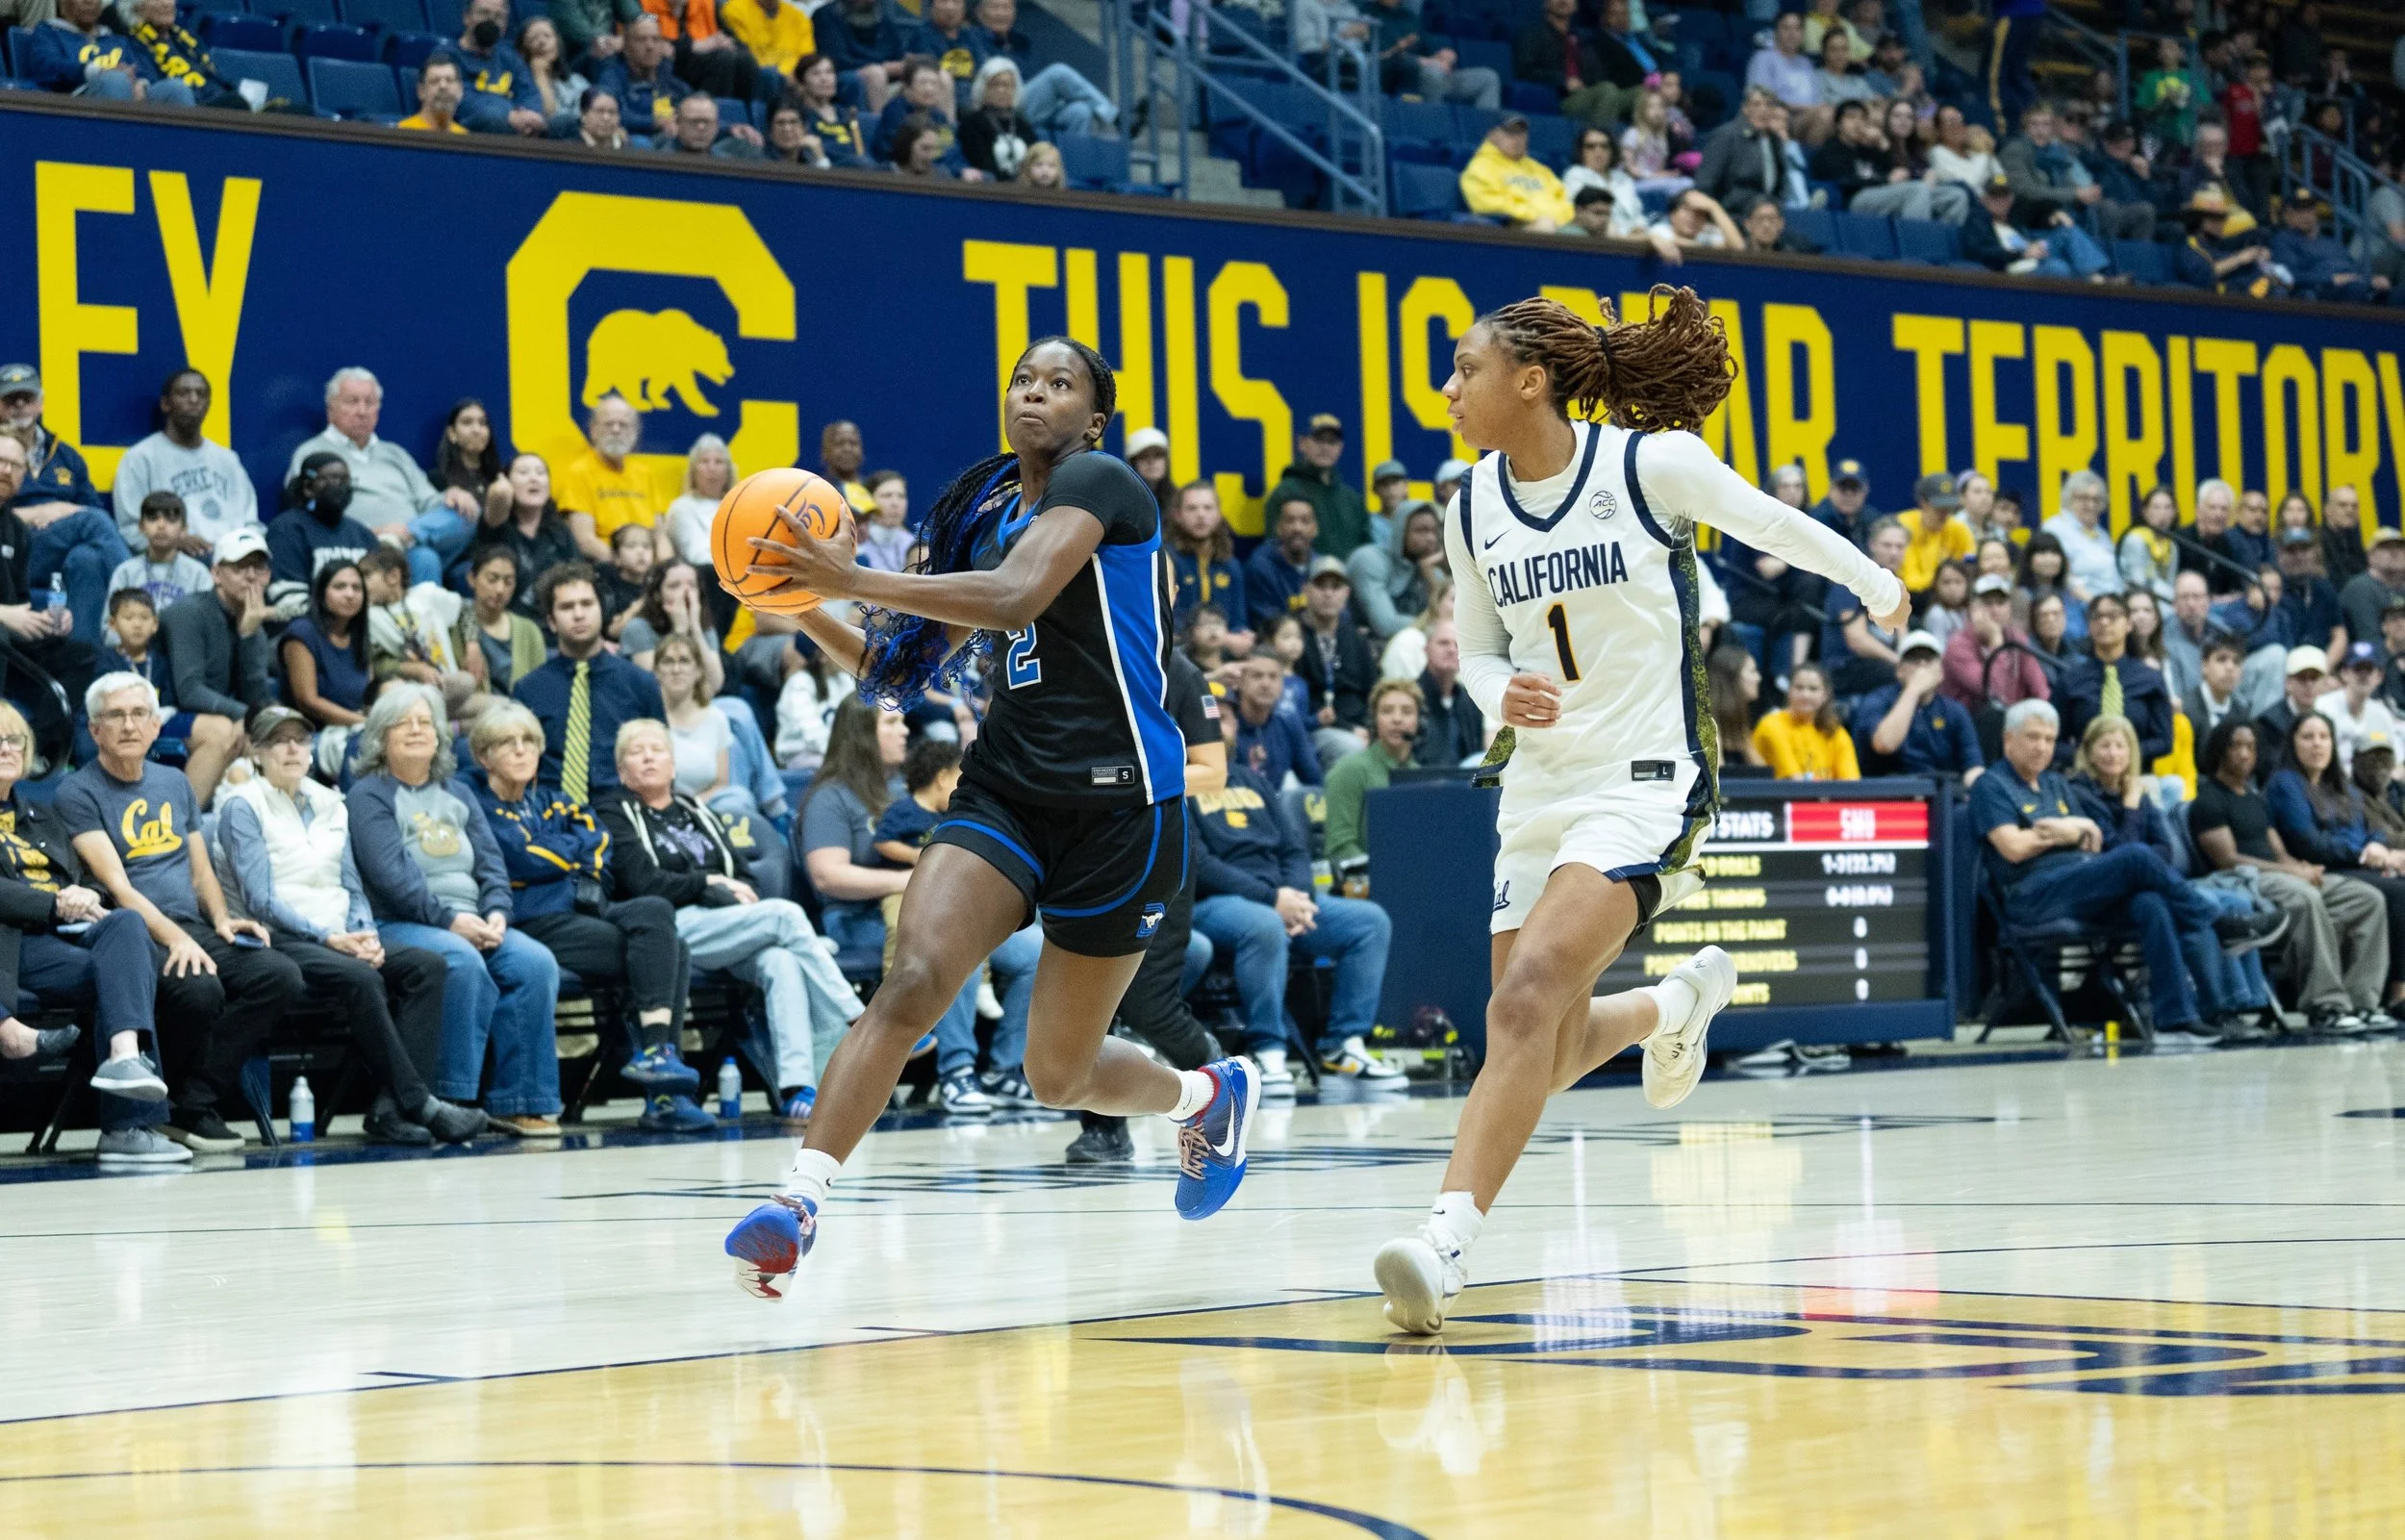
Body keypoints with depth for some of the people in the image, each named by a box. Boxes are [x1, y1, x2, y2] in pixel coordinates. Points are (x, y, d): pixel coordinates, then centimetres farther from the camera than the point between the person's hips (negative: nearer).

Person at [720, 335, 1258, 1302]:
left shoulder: (1099, 482, -9)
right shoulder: (983, 510, 12)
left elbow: (1015, 597, -27)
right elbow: (901, 672, 17)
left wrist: (858, 582, -30)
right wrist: (806, 610, 0)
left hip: (1118, 799, -5)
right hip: (1005, 787, 5)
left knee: (1059, 1075, 7)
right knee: (911, 980, -21)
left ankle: (1211, 1094, 38)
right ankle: (801, 1203, -28)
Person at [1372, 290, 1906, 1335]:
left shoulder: (1653, 462, -11)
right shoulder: (1472, 511, 4)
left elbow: (1775, 525, 6)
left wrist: (1877, 588, 22)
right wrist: (1500, 694, -9)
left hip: (1644, 778, -6)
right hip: (1538, 787, 6)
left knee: (1528, 999, -26)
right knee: (1542, 1054, 10)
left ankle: (1446, 1239, -33)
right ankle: (1675, 1002, 43)